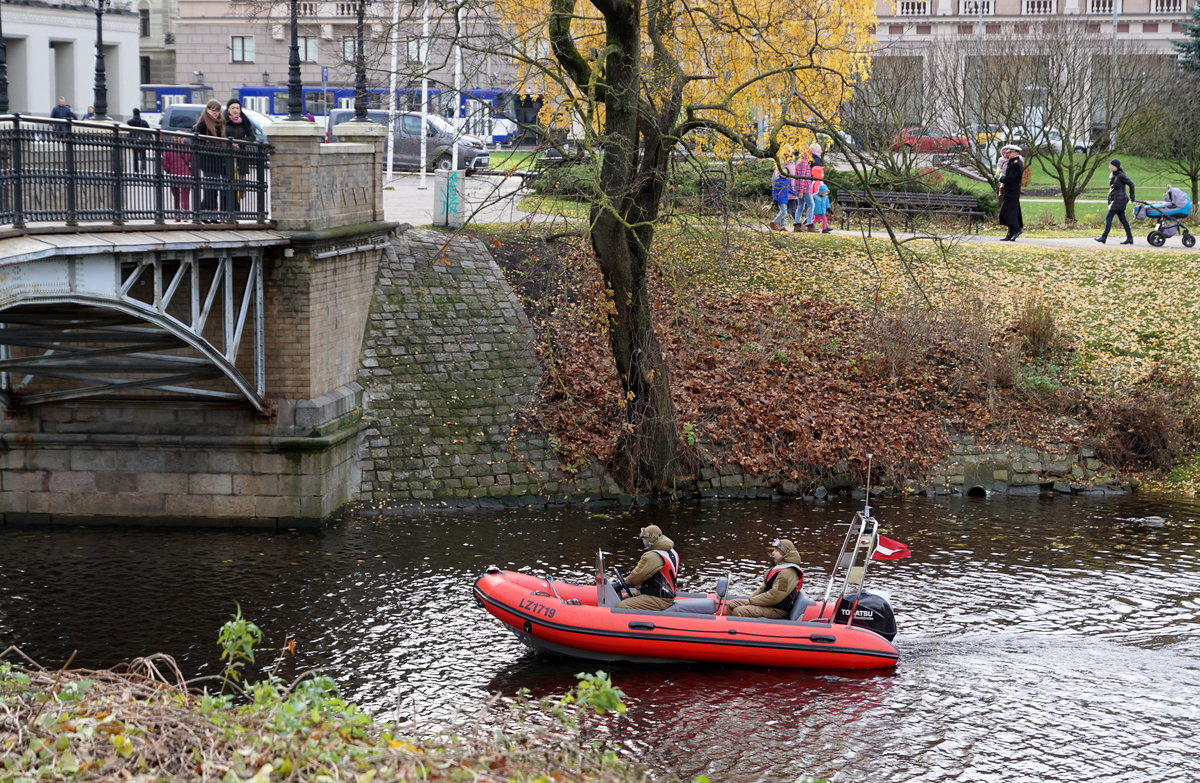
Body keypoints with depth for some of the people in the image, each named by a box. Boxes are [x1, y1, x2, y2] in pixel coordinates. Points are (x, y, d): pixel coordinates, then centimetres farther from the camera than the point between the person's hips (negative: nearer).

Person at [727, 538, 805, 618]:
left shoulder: (787, 573, -20)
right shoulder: (776, 567, 16)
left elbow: (774, 596, -25)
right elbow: (764, 587, 22)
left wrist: (751, 601, -17)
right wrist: (751, 598, 5)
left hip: (777, 610, -11)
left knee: (739, 612, -26)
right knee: (732, 604, 7)